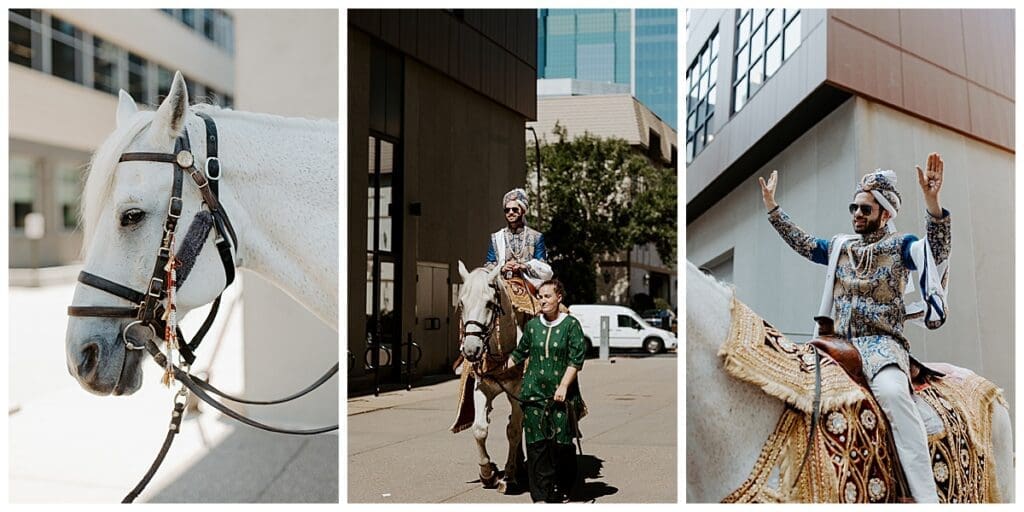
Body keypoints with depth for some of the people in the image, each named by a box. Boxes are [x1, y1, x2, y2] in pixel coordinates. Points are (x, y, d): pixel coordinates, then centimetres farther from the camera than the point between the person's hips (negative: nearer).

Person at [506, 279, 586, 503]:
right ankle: (541, 494, 8)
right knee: (536, 444, 1)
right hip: (534, 393, 3)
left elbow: (576, 359, -7)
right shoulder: (532, 325, 8)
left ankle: (561, 492, 18)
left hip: (561, 395, -3)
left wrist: (564, 386, -13)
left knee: (561, 443, 3)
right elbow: (519, 353, 19)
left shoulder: (571, 324, -2)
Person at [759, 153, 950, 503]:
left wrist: (932, 204, -31)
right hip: (838, 339, 7)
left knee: (893, 392, -36)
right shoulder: (840, 245, 19)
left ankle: (926, 496, -39)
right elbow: (802, 244, 22)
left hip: (882, 341, -7)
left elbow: (937, 253, -15)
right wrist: (772, 206, 17)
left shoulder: (900, 245, 3)